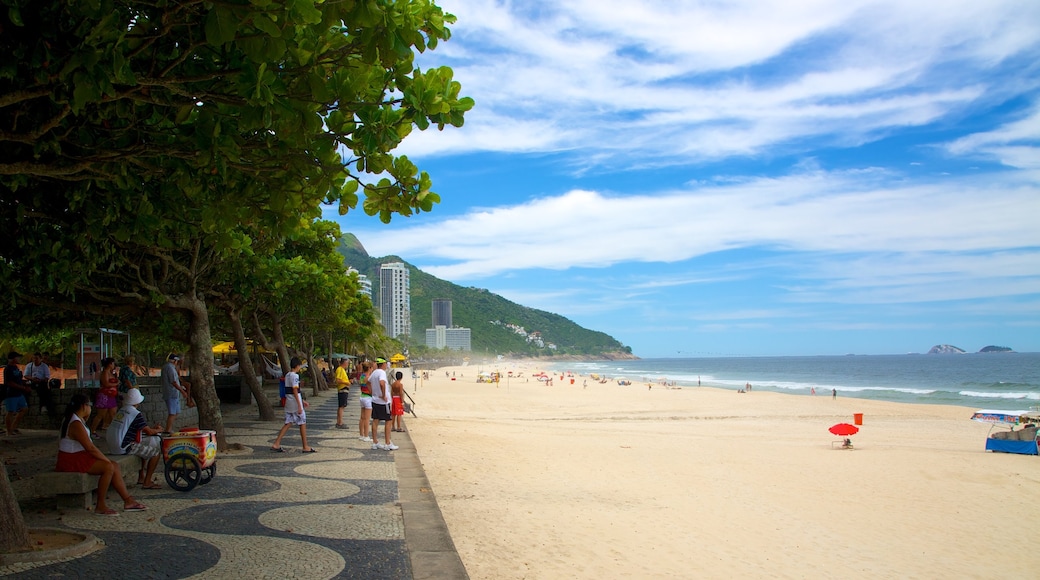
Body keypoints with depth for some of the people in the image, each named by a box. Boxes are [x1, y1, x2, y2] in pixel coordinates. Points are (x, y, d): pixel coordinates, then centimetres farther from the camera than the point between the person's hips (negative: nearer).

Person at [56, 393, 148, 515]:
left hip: (79, 456, 11)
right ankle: (100, 506, -17)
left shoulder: (73, 419, 13)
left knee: (115, 466, 2)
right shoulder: (76, 424, -21)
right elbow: (90, 448, -22)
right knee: (108, 467, -24)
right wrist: (106, 460, -14)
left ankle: (128, 501, 2)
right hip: (72, 460, -11)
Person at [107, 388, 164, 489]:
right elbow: (149, 432, -9)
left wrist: (153, 428, 23)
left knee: (144, 448, 29)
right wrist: (158, 430, 13)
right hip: (123, 448, -9)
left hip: (112, 448, 9)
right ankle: (147, 482, -1)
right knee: (156, 451, -3)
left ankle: (141, 477, 32)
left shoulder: (120, 411, 14)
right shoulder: (136, 414, -14)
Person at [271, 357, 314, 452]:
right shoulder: (295, 376, -15)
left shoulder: (287, 375, 13)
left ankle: (276, 444, 5)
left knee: (288, 423, 10)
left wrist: (302, 401, 25)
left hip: (288, 404, 8)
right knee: (303, 424, 1)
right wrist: (299, 405, -20)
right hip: (295, 404, -8)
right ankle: (306, 447, 7)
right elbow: (295, 391, -20)